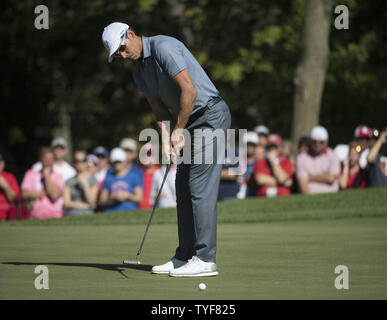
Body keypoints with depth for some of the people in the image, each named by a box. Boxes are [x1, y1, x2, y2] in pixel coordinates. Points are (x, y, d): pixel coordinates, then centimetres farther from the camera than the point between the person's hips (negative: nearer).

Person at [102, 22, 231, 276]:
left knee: (201, 188, -13)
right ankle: (185, 257, 14)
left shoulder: (163, 48, -17)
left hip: (210, 116, -10)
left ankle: (206, 260, -13)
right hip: (191, 123, 10)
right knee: (184, 188, 10)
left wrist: (178, 129, -13)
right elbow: (161, 110, 9)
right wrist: (167, 142, -8)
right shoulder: (140, 72, 12)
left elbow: (189, 90, -22)